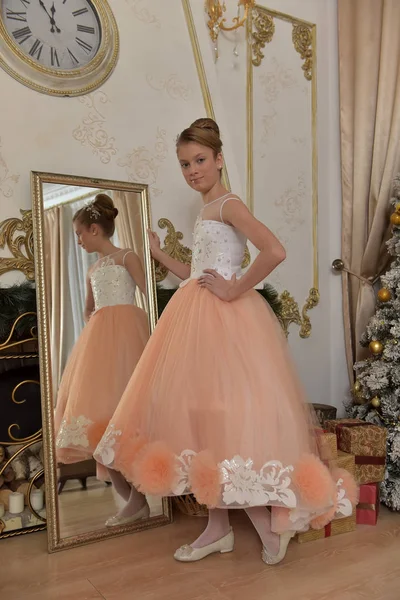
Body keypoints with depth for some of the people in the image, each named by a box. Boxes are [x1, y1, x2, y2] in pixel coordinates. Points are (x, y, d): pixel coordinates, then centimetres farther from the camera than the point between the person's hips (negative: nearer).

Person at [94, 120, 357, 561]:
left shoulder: (228, 204, -8)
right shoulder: (206, 212, 19)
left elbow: (274, 251, -25)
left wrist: (235, 290, -18)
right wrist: (158, 253, 22)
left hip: (226, 319, -9)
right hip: (198, 319, 10)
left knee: (226, 415, -9)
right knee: (203, 414, 9)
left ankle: (271, 523, 8)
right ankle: (218, 528, 20)